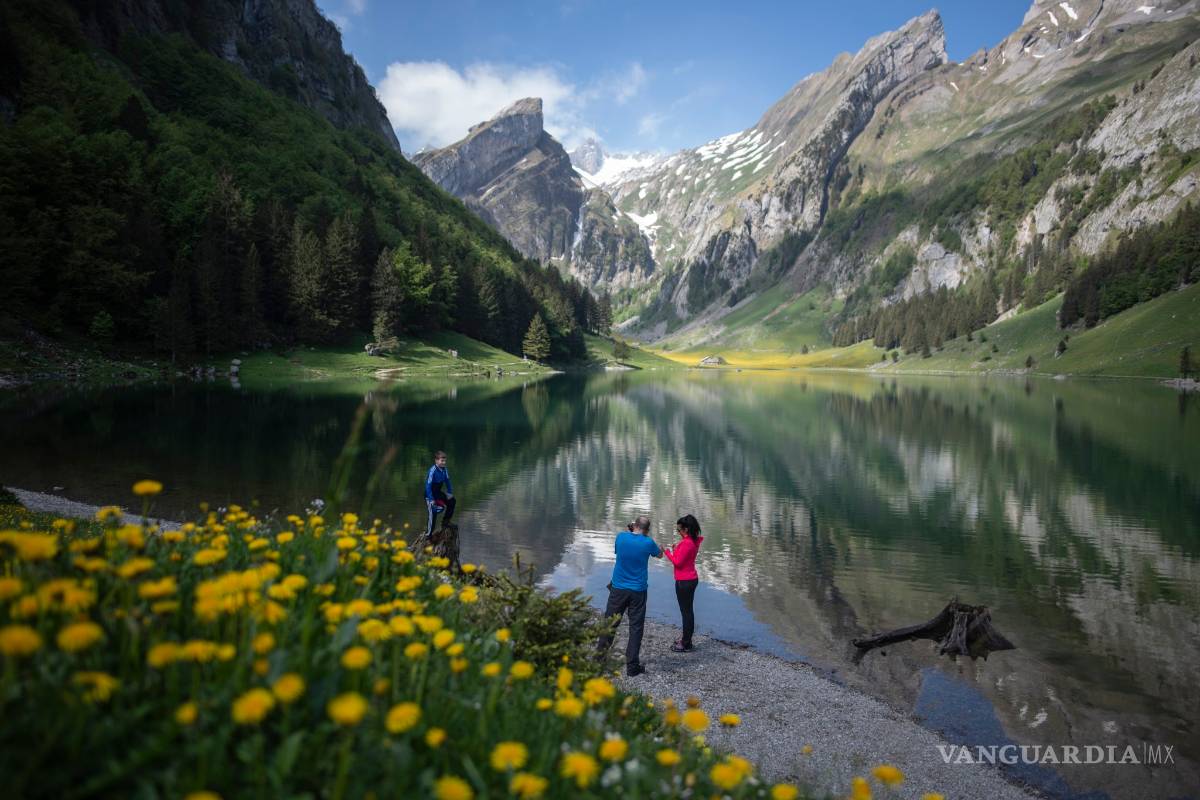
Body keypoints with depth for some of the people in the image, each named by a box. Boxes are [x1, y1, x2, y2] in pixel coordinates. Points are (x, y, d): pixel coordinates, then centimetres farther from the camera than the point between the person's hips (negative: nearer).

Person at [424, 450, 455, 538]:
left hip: (438, 492, 7)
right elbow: (428, 485, -26)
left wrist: (450, 493, -2)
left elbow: (447, 481, 8)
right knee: (433, 512, -14)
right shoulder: (432, 471, -27)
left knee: (451, 501, 0)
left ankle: (445, 521, 16)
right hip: (430, 494, -7)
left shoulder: (444, 470, -7)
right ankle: (428, 534, -4)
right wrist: (431, 499, -28)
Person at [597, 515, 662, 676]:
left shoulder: (621, 536, -5)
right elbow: (659, 555, 12)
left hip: (618, 589, 2)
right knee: (636, 627, 4)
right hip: (638, 590, -2)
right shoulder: (648, 542, -10)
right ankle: (632, 666, 6)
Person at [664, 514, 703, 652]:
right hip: (691, 579, 10)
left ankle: (686, 644, 5)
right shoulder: (693, 541, 8)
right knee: (687, 611, 19)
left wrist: (668, 552, -9)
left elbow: (678, 562, -20)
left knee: (686, 612, -2)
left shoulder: (686, 543, -22)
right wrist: (675, 551, 5)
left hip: (684, 582, -10)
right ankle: (686, 638, 31)